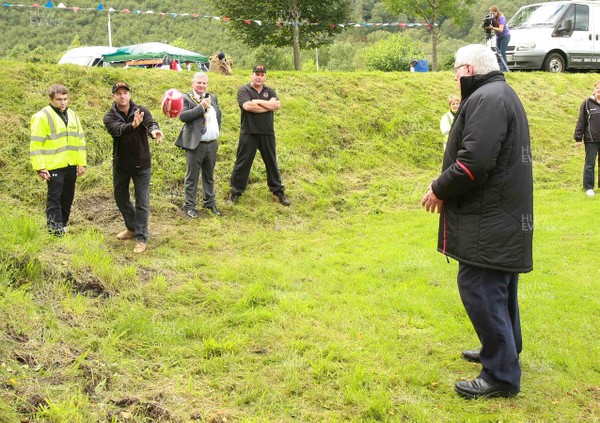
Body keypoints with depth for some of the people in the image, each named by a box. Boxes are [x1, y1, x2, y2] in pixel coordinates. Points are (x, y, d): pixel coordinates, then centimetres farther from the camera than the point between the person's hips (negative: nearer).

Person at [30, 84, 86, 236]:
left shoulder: (72, 115, 11)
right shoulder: (42, 116, -9)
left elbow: (80, 140, 15)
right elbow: (36, 144, -11)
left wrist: (82, 162, 10)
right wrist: (40, 167, -15)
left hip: (71, 165, 6)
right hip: (54, 166, -6)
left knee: (68, 196, 13)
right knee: (54, 197, -3)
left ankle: (63, 224, 27)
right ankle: (55, 229, 0)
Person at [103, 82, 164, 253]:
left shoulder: (141, 111, -10)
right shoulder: (110, 117, -12)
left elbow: (151, 123, -30)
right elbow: (118, 130, -33)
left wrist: (154, 130, -55)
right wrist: (133, 125, -55)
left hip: (141, 164, -2)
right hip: (120, 164, 2)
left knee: (142, 202, -2)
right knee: (121, 198, 18)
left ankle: (141, 238, 6)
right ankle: (132, 228, 39)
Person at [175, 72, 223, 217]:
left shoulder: (212, 97, 12)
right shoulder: (186, 98, -6)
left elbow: (219, 115, 25)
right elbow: (182, 116, -21)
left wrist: (217, 131, 14)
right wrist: (201, 107, -22)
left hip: (212, 144, 6)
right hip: (195, 145, -6)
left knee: (209, 176, 17)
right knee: (192, 177, 1)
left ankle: (210, 202, 29)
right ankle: (189, 206, 9)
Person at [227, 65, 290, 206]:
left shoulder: (269, 91, 11)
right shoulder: (244, 90, -1)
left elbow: (277, 105, -6)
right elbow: (247, 106, -19)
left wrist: (259, 102, -14)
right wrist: (269, 106, -10)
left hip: (267, 133, 4)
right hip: (249, 133, -4)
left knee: (271, 162, 12)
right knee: (243, 163, 2)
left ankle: (278, 191, 21)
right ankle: (235, 192, 11)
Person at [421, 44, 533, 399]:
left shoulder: (487, 99, -17)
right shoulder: (502, 95, 18)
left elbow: (475, 160, -27)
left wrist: (440, 190, -13)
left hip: (489, 220, -11)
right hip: (505, 214, 11)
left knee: (480, 289, -8)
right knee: (498, 288, 20)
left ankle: (501, 375, -2)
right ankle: (503, 352, 34)